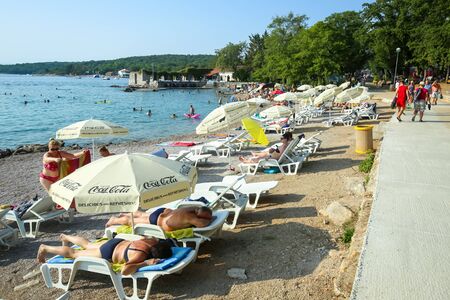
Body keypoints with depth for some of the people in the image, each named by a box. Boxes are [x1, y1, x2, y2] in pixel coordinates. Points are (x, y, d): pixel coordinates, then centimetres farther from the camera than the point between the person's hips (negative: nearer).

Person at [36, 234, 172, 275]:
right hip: (107, 254, -6)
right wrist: (146, 263, -48)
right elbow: (124, 270, -53)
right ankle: (45, 248, 37)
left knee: (87, 245, 34)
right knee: (74, 253, 17)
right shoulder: (141, 255, -41)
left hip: (116, 243, 6)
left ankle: (65, 237, 59)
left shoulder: (154, 241, -20)